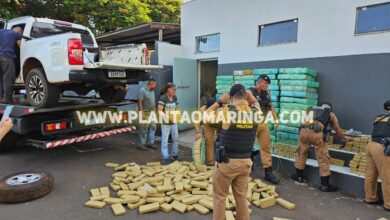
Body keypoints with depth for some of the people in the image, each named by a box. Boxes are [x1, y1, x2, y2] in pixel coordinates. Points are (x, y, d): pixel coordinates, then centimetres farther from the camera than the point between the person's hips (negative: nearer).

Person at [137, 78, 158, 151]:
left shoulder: (152, 91, 12)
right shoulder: (142, 90, -12)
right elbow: (140, 102, -16)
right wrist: (141, 113, -21)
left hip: (152, 113, 8)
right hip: (145, 113, -8)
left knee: (152, 127, 10)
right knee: (144, 129, -3)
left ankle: (150, 143, 21)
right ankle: (142, 144, 7)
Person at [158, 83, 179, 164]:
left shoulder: (175, 97, 5)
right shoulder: (163, 98, -15)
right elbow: (159, 111, -19)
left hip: (174, 122, 7)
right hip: (165, 123, -7)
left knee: (176, 139, 15)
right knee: (165, 141, 1)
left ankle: (174, 155, 30)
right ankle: (165, 158, 11)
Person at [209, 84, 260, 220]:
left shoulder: (227, 110, -16)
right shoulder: (255, 111, -4)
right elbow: (255, 103, 22)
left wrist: (219, 102, 2)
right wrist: (250, 97, 8)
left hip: (227, 162, -4)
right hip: (245, 161, 4)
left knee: (220, 197, 12)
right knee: (241, 197, 18)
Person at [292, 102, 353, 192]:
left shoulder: (312, 110, 35)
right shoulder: (331, 114, 28)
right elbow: (337, 130, 36)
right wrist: (345, 137, 56)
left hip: (304, 131, 3)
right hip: (317, 133, -3)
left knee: (301, 153, 22)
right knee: (323, 159, 8)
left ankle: (299, 176, 33)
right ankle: (325, 184, 14)